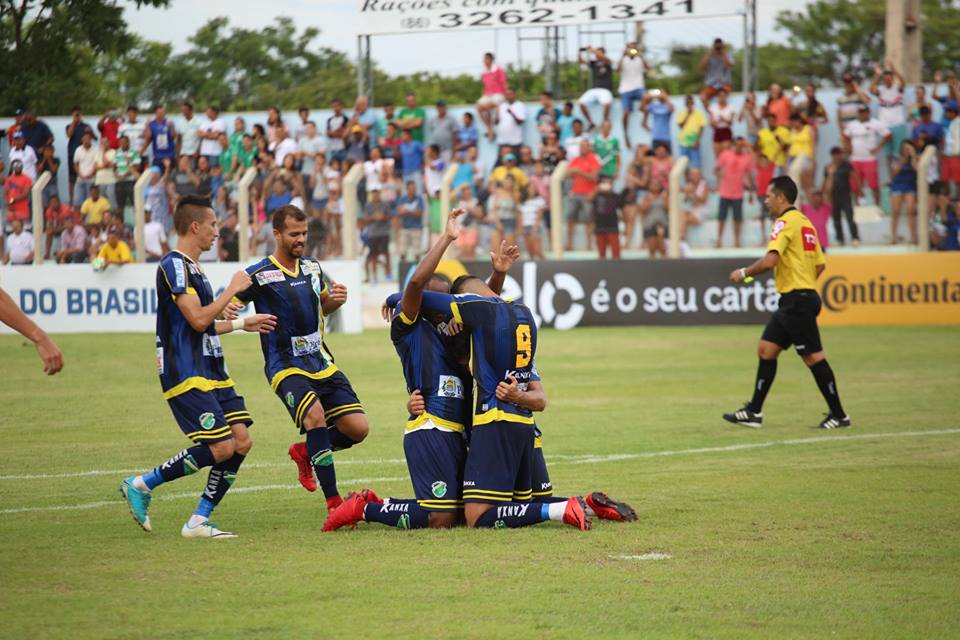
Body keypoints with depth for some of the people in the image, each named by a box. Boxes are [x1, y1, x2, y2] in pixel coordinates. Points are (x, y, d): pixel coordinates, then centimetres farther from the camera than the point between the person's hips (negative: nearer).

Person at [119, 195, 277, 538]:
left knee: (241, 441, 0)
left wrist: (242, 323, 32)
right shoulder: (174, 265, -12)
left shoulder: (191, 268, 19)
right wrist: (232, 289, -11)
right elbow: (198, 319, -20)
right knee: (221, 447, -15)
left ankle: (199, 521, 5)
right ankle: (140, 485, -3)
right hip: (186, 374, -10)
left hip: (211, 371, 10)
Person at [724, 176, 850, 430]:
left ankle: (838, 415, 0)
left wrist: (744, 273, -12)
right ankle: (754, 412, 11)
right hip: (793, 302, 10)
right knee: (766, 349, 10)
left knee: (813, 357, -5)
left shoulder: (786, 222, -13)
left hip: (797, 301, -10)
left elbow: (770, 260, -25)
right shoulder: (805, 222, 15)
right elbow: (820, 264, 17)